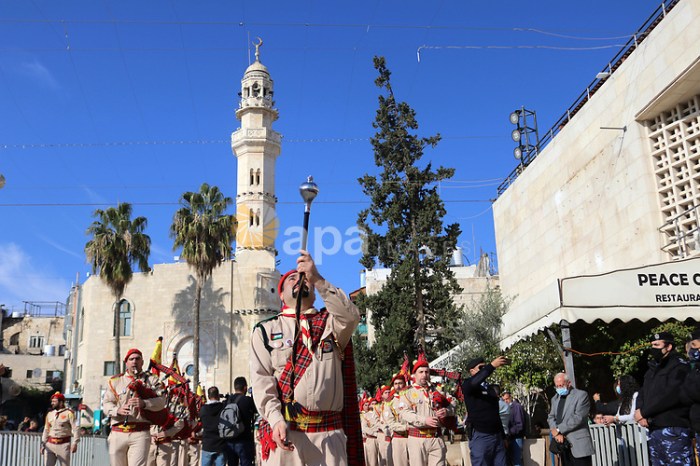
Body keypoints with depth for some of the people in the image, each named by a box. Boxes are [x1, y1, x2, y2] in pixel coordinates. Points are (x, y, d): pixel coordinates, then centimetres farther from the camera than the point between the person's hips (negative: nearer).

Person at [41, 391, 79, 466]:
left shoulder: (69, 413, -5)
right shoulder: (49, 414, 13)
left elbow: (75, 429, -11)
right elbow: (46, 430, 18)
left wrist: (75, 443, -19)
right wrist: (43, 444, 13)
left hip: (63, 445, -5)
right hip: (50, 444, 5)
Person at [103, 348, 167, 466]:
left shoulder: (151, 380, 10)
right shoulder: (115, 381, 14)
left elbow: (161, 401, -2)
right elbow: (106, 403, 6)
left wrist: (144, 403, -21)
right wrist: (117, 410, -16)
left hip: (140, 433, -2)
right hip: (118, 433, 3)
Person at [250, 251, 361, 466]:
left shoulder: (330, 323, 15)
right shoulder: (265, 330, 12)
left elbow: (351, 316, -9)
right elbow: (261, 379, 2)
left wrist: (318, 279, -13)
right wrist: (275, 419, -13)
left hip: (329, 433, 1)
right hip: (283, 429, -1)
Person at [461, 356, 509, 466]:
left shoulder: (490, 387, 18)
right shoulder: (468, 385, -2)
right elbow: (475, 381, -27)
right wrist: (492, 366, -34)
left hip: (497, 436, 6)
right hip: (480, 436, -6)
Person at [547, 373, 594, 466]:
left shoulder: (581, 395, -5)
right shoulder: (555, 398, 17)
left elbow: (578, 418, -14)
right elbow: (551, 417, 13)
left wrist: (558, 429, -13)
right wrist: (556, 433, -7)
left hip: (579, 445, -6)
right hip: (562, 444, 6)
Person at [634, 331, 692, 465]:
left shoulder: (679, 366, -3)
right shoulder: (653, 368, 22)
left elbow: (671, 395, -15)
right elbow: (642, 394, 18)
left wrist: (644, 412, -10)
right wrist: (639, 411, -4)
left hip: (674, 430, -8)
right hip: (653, 429, 8)